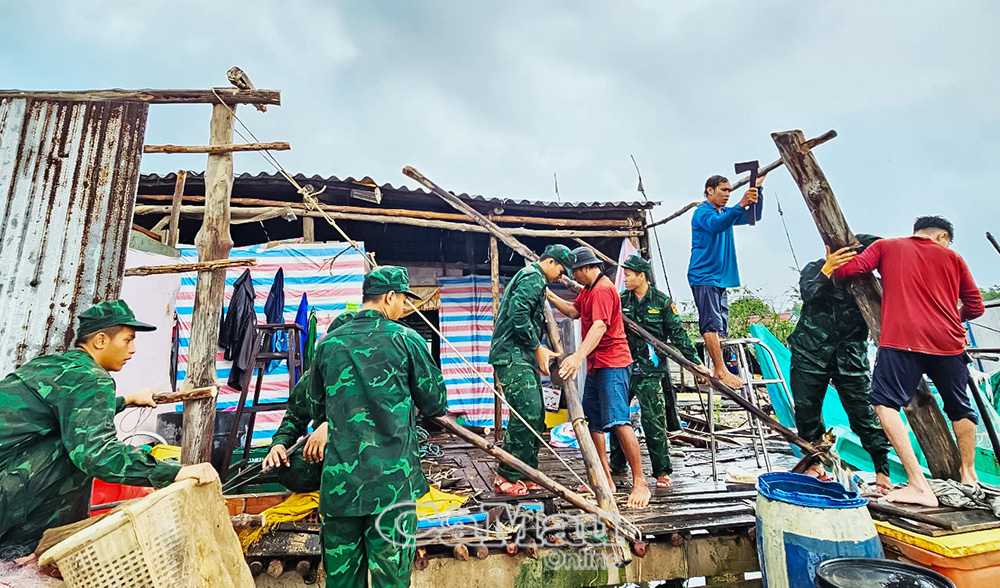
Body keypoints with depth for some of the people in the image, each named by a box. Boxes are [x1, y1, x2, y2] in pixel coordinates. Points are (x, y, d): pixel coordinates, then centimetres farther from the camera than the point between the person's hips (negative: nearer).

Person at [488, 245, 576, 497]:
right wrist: (538, 348, -13)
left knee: (535, 414, 11)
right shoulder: (533, 277, -9)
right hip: (512, 355, -11)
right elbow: (518, 315, -22)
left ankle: (527, 474, 20)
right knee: (527, 412, -12)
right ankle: (507, 477, 0)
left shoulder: (532, 278, 25)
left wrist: (539, 349, 19)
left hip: (522, 356, 11)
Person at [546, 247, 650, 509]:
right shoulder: (588, 290, 18)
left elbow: (600, 325, -29)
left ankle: (640, 483, 0)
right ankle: (606, 480, 21)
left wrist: (579, 355, -41)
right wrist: (549, 295, 12)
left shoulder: (602, 289, -15)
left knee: (618, 421, -12)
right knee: (592, 422, 11)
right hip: (596, 365, 11)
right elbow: (573, 311, 20)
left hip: (613, 363, -11)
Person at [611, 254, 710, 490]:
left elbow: (678, 335, 1)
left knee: (653, 422, -2)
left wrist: (696, 363, -1)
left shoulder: (662, 301, -1)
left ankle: (662, 471, 14)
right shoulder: (621, 300, 7)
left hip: (650, 371, -4)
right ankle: (617, 464, 27)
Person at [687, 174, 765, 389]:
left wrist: (757, 188, 7)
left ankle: (719, 371, 12)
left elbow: (753, 217, 17)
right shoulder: (702, 212, -5)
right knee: (712, 325, -13)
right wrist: (741, 204, -37)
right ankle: (721, 371, -13)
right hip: (704, 277, -9)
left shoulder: (725, 212, 22)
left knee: (721, 328, 7)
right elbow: (717, 225, -26)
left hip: (721, 278, 9)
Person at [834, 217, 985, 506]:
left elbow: (851, 268, -5)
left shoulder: (886, 246, 11)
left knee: (886, 402, -6)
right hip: (948, 342, 5)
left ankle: (919, 485, -14)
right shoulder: (952, 257, 18)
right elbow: (976, 307, 18)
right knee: (960, 407, 23)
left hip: (901, 339, -4)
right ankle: (968, 474, 39)